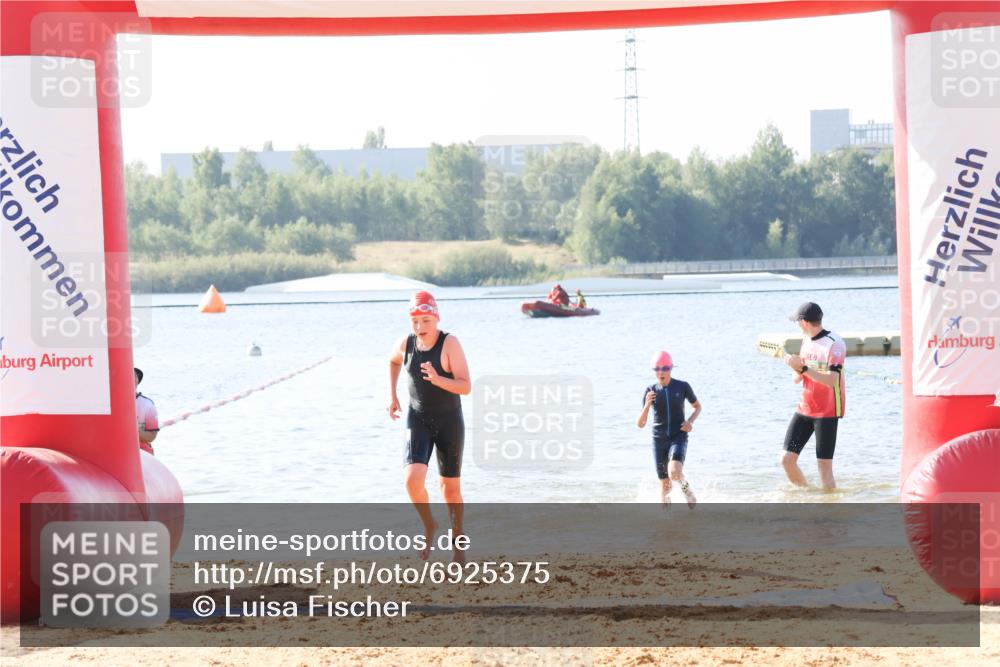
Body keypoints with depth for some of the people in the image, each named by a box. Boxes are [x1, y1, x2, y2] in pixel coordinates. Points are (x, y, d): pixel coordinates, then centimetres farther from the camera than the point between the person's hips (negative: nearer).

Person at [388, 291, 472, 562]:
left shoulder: (450, 344, -18)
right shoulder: (406, 344, -6)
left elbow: (466, 387, -22)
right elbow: (393, 361, 20)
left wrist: (438, 379, -38)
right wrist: (392, 395, 11)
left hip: (449, 421, -2)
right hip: (418, 420, 2)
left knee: (450, 486, 8)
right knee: (413, 478, -18)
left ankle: (457, 537, 29)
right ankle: (429, 526, 9)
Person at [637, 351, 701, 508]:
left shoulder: (682, 387, -4)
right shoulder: (650, 391, -1)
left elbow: (697, 406, 14)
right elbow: (640, 424, -3)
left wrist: (690, 421, -6)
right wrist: (647, 405, -20)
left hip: (679, 437, -2)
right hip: (659, 440, 2)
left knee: (674, 472, -29)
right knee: (665, 486, 5)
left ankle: (688, 491, 5)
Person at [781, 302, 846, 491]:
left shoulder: (834, 344, -14)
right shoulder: (806, 341, 10)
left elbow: (832, 380, -24)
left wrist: (803, 368, -27)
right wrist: (797, 368, -8)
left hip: (827, 412, -7)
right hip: (804, 409, 7)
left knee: (824, 467, -8)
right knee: (787, 459, 3)